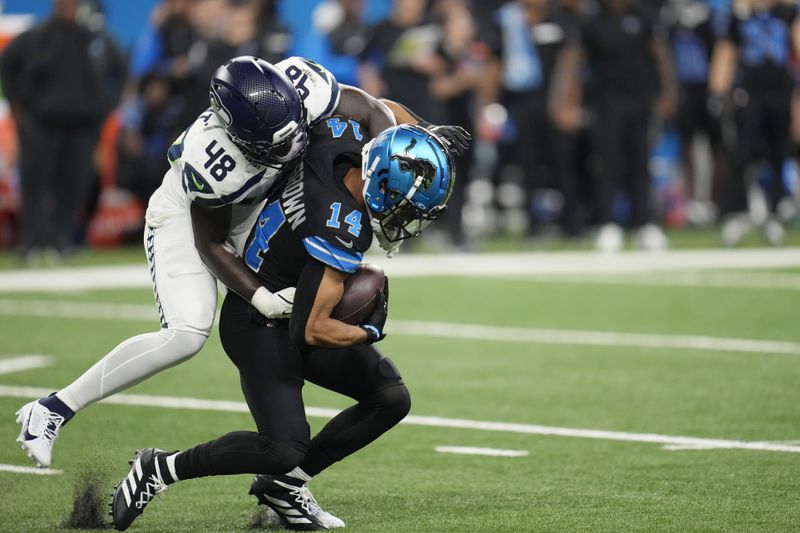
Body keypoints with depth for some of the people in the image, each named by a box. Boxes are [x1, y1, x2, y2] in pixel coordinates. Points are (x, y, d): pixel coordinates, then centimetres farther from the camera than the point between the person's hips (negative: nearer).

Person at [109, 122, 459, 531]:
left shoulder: (341, 137, -13)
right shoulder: (343, 231, -34)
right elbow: (313, 330, -27)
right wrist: (368, 333, -11)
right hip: (258, 325, -10)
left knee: (390, 399, 3)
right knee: (285, 449, -18)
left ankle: (283, 483, 12)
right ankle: (161, 468, 1)